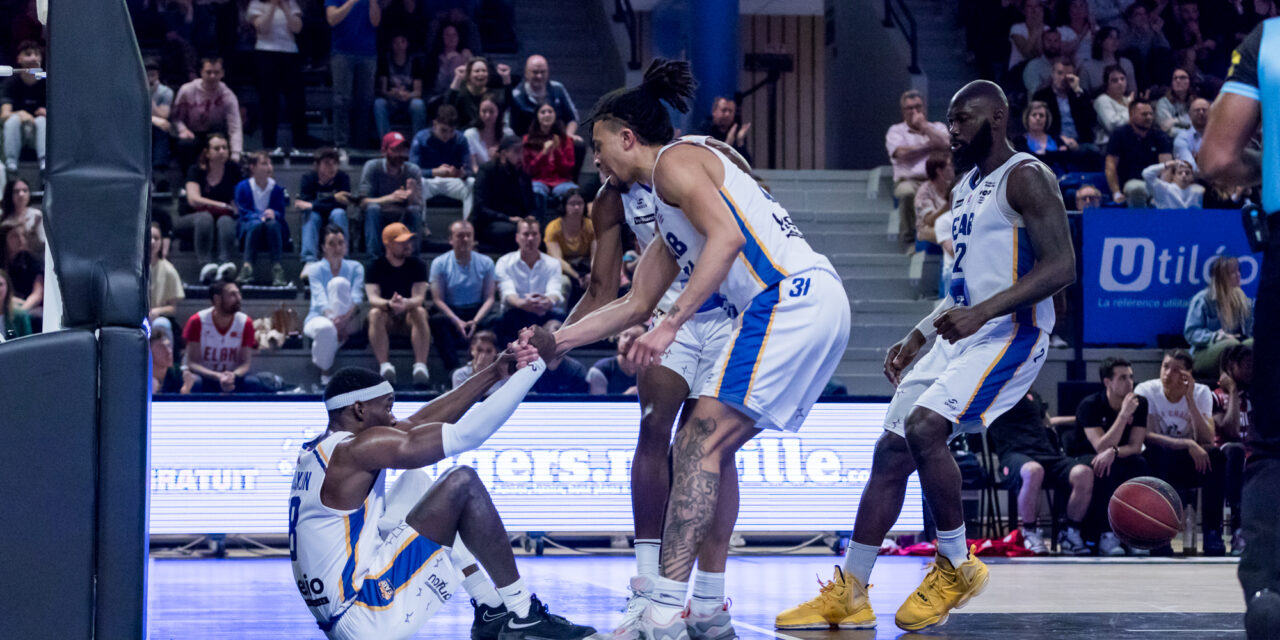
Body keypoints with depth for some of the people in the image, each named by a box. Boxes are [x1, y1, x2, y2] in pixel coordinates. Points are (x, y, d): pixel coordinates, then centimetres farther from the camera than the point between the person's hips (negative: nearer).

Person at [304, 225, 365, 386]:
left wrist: (345, 318, -29)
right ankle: (325, 372, -18)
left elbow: (357, 298, -7)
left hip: (348, 323, 1)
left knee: (339, 283, -25)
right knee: (325, 328, -42)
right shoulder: (316, 269, 5)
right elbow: (320, 300, -11)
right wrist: (333, 319, -33)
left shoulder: (355, 268, 10)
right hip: (319, 317, -1)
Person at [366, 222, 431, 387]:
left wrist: (406, 303, -40)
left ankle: (420, 365, -45)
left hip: (409, 315, 0)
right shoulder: (376, 266, -3)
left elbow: (419, 297, -15)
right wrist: (389, 305, -40)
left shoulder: (417, 265, -2)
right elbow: (373, 298, -16)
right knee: (375, 314, -32)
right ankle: (384, 366, -44)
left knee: (420, 312, -32)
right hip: (387, 318, 0)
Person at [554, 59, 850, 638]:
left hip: (792, 297, -10)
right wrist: (557, 340, 34)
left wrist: (672, 324, -21)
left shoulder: (677, 159, 0)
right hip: (820, 305, 10)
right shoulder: (668, 206, 29)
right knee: (707, 450, 16)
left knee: (701, 446, -12)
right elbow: (636, 304, 35)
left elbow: (727, 236, -17)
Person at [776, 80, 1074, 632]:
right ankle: (849, 592, 6)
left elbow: (1060, 266, -20)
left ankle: (956, 567, -9)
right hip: (960, 336, 9)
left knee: (925, 429, -26)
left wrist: (983, 312, -29)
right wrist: (916, 338, 20)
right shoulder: (965, 189, 19)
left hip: (1010, 334, -9)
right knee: (891, 451, 2)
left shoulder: (1025, 178, -10)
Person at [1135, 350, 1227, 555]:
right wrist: (1187, 444, -31)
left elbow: (1208, 440, -16)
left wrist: (1190, 399, -21)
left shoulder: (1201, 393, -4)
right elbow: (1146, 436, -21)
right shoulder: (1146, 391, -10)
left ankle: (1212, 534, -25)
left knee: (1216, 455, -28)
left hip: (1190, 468, 2)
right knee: (1157, 452, -36)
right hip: (1157, 468, -2)